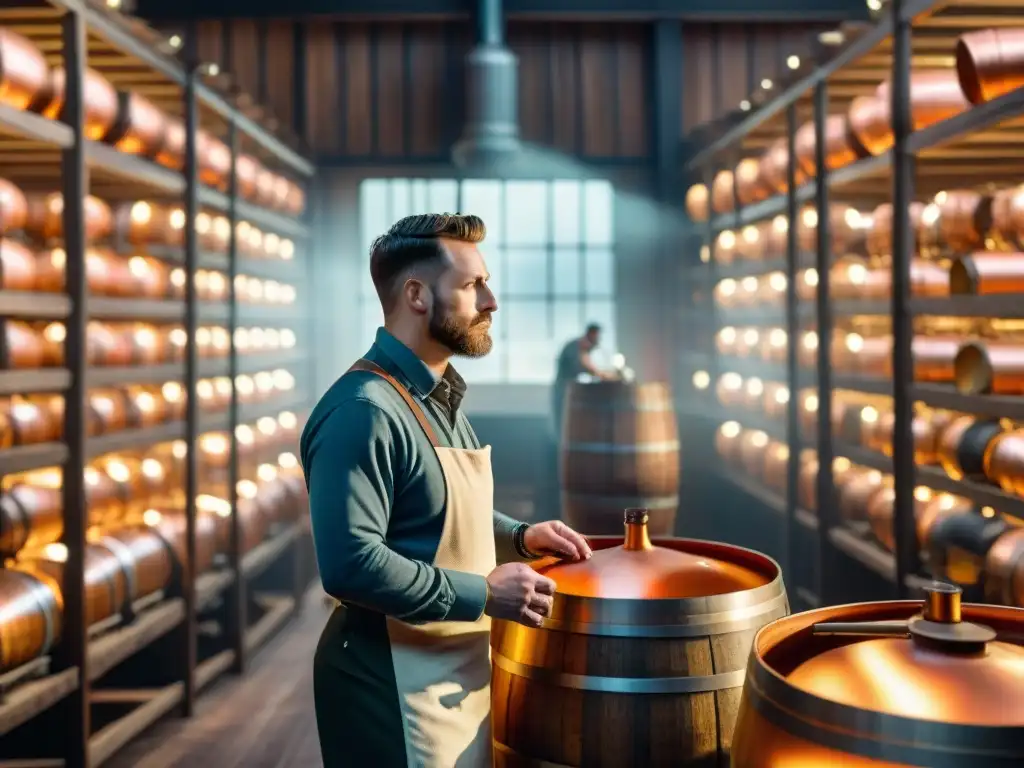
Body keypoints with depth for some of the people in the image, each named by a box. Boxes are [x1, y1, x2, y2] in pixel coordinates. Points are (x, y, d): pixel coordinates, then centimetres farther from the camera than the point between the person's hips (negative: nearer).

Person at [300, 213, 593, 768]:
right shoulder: (364, 410, -22)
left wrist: (518, 537, 6)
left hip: (456, 671, 10)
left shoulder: (439, 396, 11)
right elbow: (350, 564, -29)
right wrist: (484, 594, -24)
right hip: (394, 682, -9)